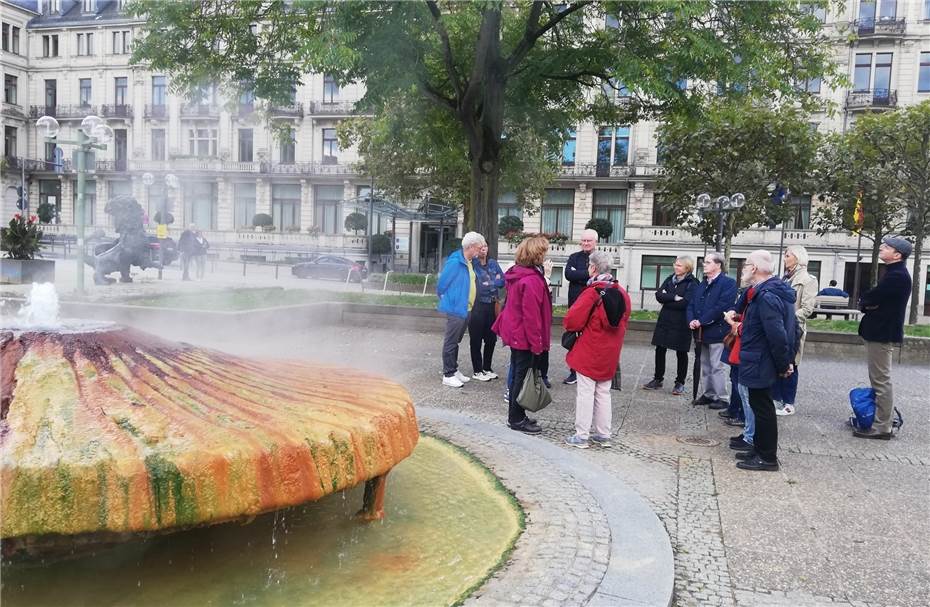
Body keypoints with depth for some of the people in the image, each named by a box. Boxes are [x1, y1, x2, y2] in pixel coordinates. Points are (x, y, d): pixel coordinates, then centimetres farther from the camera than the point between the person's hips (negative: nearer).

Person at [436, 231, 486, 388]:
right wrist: (447, 300, -1)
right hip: (456, 309, -9)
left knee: (456, 341, 18)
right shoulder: (455, 262, -19)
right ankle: (448, 375, 6)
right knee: (451, 342, 0)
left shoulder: (469, 262, 9)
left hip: (465, 309, 9)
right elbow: (441, 285, -13)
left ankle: (454, 370, 28)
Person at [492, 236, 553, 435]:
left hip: (514, 333, 10)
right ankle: (517, 419, 12)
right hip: (525, 337, -10)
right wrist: (536, 343, -19)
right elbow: (531, 315, -24)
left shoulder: (516, 274, 7)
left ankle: (515, 416, 29)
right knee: (523, 376, 1)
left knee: (518, 374, 18)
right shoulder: (532, 280, -23)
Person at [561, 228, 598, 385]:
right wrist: (589, 274, -18)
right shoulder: (574, 257, 9)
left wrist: (578, 275, -13)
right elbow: (568, 274, -10)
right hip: (576, 304, 2)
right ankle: (574, 372, 17)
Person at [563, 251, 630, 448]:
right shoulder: (622, 293, 3)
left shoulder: (592, 293, -18)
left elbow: (572, 321, -19)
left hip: (589, 352, -6)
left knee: (585, 393, 1)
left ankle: (581, 436, 6)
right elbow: (624, 322, 13)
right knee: (603, 393, 15)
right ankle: (603, 435, 22)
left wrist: (572, 328, 2)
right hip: (610, 354, 6)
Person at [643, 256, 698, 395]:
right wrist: (674, 297, -18)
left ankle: (680, 383, 18)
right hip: (664, 321, 5)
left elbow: (684, 303, -22)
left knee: (681, 353, 7)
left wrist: (666, 299, -11)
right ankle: (658, 379, 22)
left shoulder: (692, 283, -9)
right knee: (660, 350, 9)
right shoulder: (670, 279, 8)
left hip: (681, 324, -5)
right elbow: (659, 295, -4)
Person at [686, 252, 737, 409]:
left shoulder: (728, 283, -9)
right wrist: (691, 321, -7)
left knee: (716, 367, -4)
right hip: (701, 332, 8)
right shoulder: (702, 284, 16)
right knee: (705, 366, 15)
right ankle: (708, 394, 25)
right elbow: (691, 304, 13)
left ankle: (722, 398, 5)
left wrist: (701, 321, -17)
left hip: (716, 332, -8)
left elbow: (721, 307, -19)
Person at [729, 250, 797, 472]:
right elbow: (790, 327, 17)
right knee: (760, 406, 19)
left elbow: (777, 335, -28)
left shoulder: (766, 297, -24)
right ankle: (759, 448, 30)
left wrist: (783, 364, -17)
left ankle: (767, 457, 9)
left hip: (759, 364, -10)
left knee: (762, 407, -1)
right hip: (762, 363, 10)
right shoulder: (776, 291, 11)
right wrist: (788, 360, 17)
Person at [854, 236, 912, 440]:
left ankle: (882, 427, 0)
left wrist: (866, 302, -1)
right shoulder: (894, 273, 15)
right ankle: (883, 420, 24)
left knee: (881, 381, -5)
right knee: (879, 380, 16)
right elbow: (877, 299, 13)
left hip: (882, 334, -10)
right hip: (881, 331, 10)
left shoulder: (897, 276, -19)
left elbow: (866, 299, -21)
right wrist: (870, 304, -6)